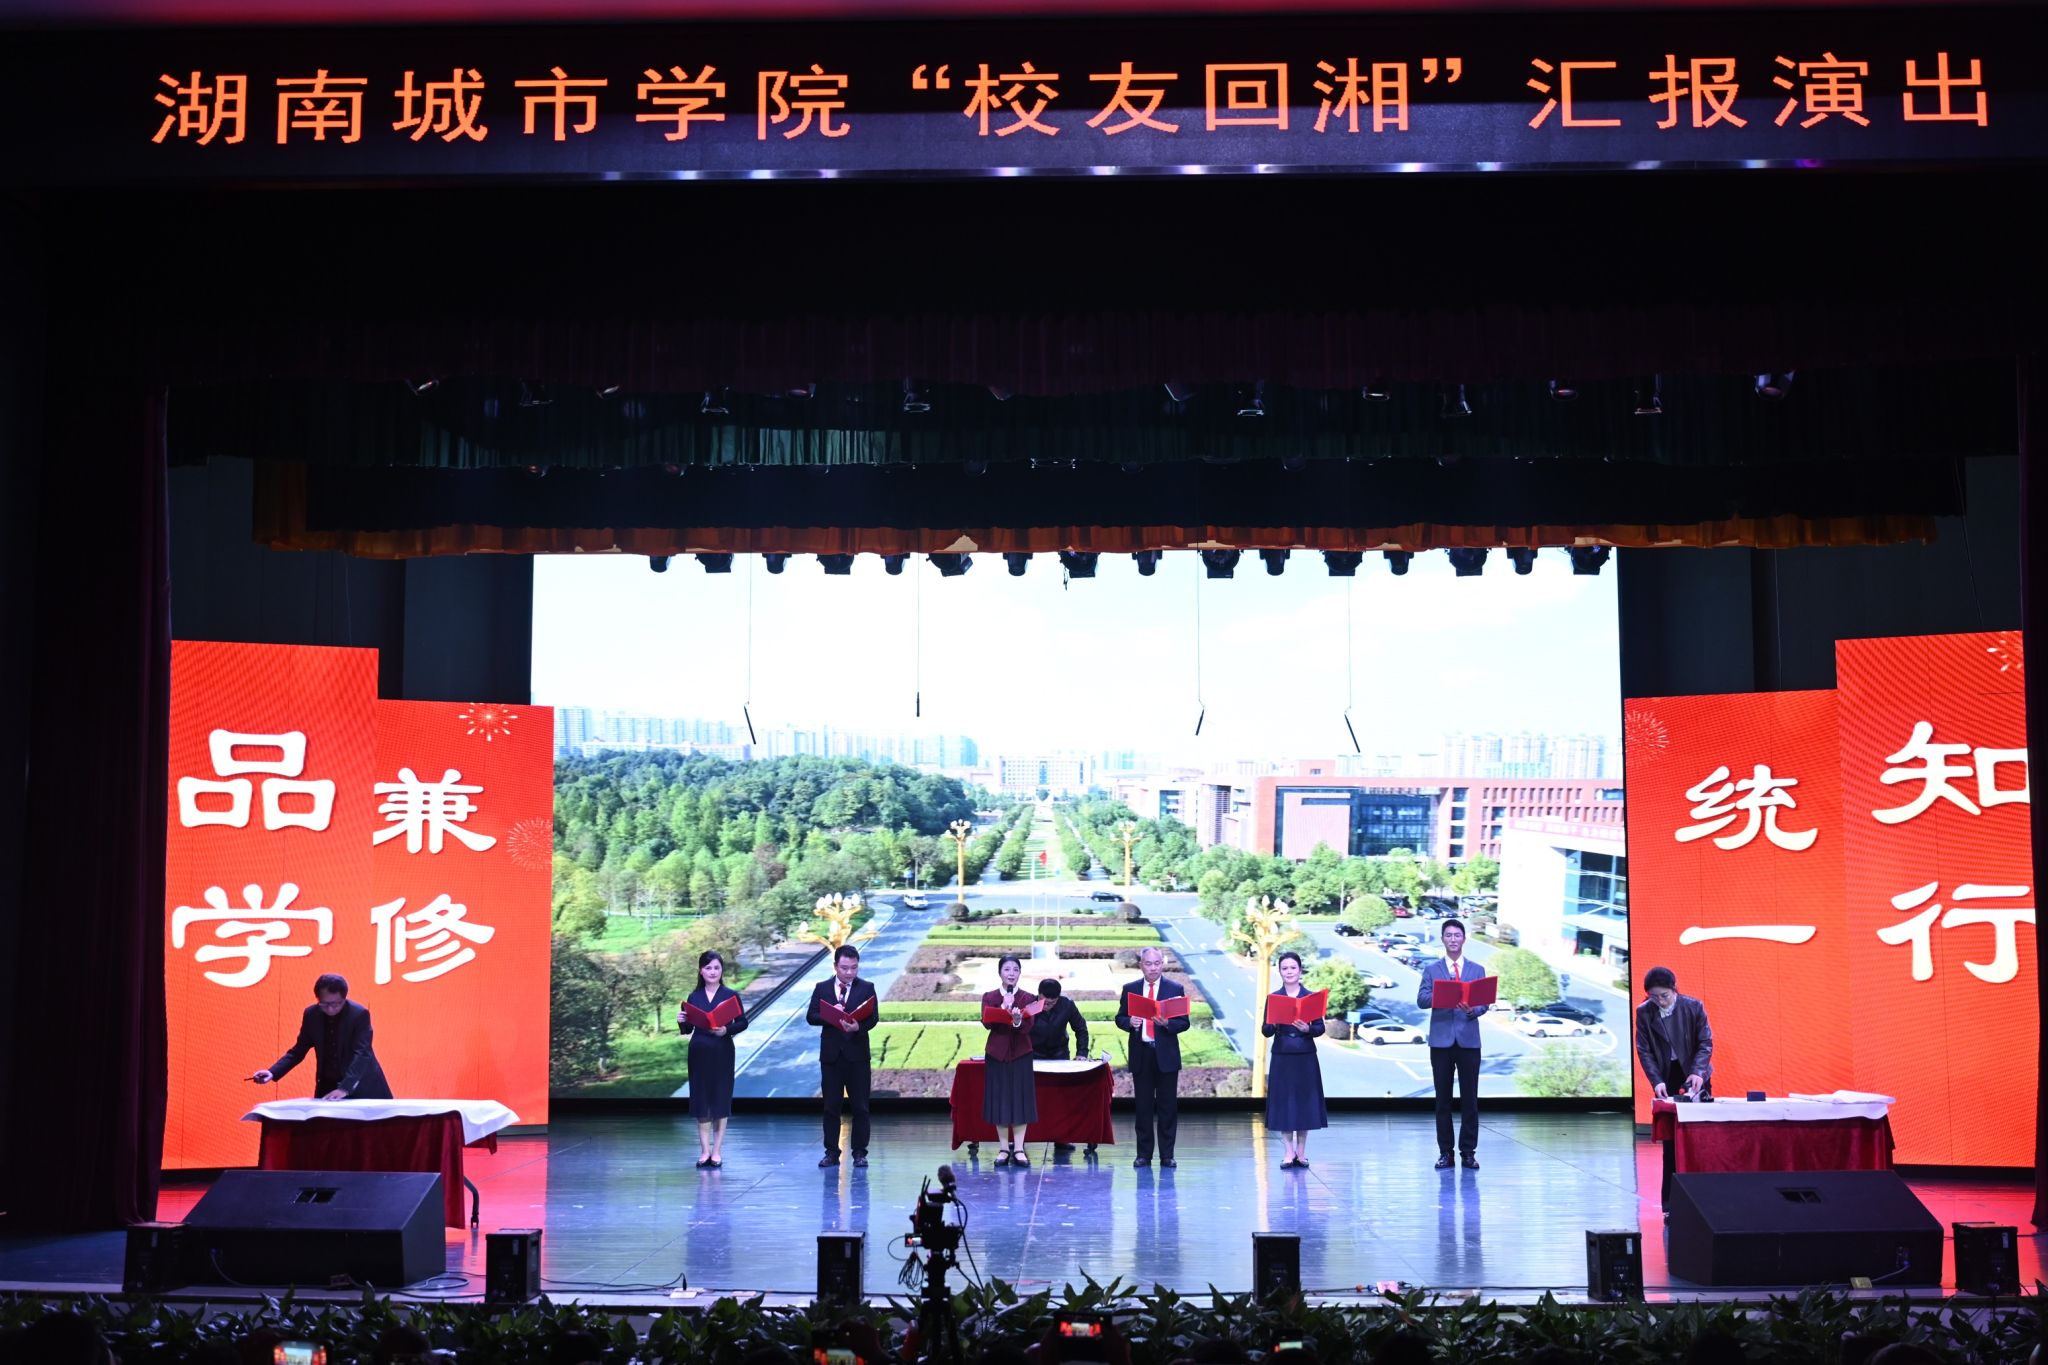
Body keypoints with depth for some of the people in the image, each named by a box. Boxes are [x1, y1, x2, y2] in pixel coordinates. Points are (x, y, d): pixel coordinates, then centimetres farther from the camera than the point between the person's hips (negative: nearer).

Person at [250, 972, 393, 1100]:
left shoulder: (359, 1014, -18)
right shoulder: (311, 1014, -4)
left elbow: (362, 1054, -25)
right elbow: (298, 1050, 5)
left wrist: (344, 1088, -37)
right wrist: (272, 1072, -11)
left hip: (360, 1087, -4)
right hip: (327, 1087, 4)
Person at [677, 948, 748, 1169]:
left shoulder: (730, 995, 0)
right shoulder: (694, 997, 6)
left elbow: (743, 1023, -3)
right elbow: (688, 1030, 9)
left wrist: (726, 1030, -20)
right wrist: (681, 1022, -11)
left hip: (722, 1053, -2)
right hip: (699, 1053, 2)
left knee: (720, 1100, 2)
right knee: (701, 1100, 3)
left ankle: (717, 1151, 9)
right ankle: (704, 1151, 10)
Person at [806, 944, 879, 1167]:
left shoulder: (867, 988, 2)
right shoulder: (822, 988, 6)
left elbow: (873, 1018, -8)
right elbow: (810, 1017, 0)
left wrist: (858, 1027, -29)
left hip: (857, 1055, -1)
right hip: (831, 1054, 1)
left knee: (860, 1106, 2)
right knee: (831, 1106, 6)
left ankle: (860, 1152, 9)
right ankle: (831, 1152, 13)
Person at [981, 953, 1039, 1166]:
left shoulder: (1027, 999, 1)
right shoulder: (989, 998, 3)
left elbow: (1028, 1027, -11)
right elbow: (988, 1023, -11)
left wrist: (1018, 1020, -32)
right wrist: (1004, 1007, -20)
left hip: (1021, 1054, 0)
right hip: (997, 1054, 0)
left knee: (1021, 1099, 0)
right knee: (999, 1100, 2)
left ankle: (1019, 1149, 5)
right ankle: (1004, 1148, 10)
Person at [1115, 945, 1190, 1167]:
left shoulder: (1176, 989, 3)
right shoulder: (1130, 989, 7)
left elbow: (1185, 1022, 0)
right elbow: (1120, 1018, 10)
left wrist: (1168, 1023, -19)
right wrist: (1129, 1022, -12)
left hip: (1166, 1055, -1)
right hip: (1141, 1055, 1)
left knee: (1168, 1106, 1)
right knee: (1143, 1106, 5)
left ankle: (1167, 1155, 7)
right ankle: (1144, 1154, 12)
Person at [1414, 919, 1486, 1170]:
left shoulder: (1477, 970, 10)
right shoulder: (1431, 970, 7)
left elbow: (1484, 1003, 2)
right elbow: (1421, 1000, -4)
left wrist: (1473, 1009, -20)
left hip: (1469, 1040, 0)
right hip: (1441, 1040, 0)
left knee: (1470, 1098, 2)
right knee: (1443, 1098, 4)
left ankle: (1468, 1152, 8)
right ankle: (1445, 1152, 9)